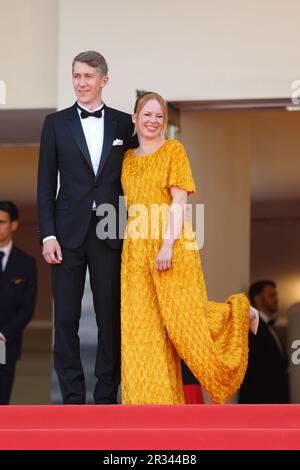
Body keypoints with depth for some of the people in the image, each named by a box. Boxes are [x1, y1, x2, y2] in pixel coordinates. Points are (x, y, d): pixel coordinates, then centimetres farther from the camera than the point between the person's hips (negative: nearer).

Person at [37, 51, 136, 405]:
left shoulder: (123, 123, 7)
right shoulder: (56, 123, 5)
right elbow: (46, 183, 3)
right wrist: (48, 235, -5)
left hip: (110, 233, 0)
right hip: (69, 232, 0)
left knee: (111, 317, 3)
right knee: (66, 319, 1)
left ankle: (106, 395, 12)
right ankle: (72, 398, 9)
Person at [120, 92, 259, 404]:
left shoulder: (173, 150, 0)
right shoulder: (128, 158, 15)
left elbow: (179, 201, -8)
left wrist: (168, 244, -17)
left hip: (171, 247, -5)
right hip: (136, 250, 5)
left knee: (185, 318, -2)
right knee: (143, 330, 1)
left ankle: (239, 313, 27)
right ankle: (154, 398, 6)